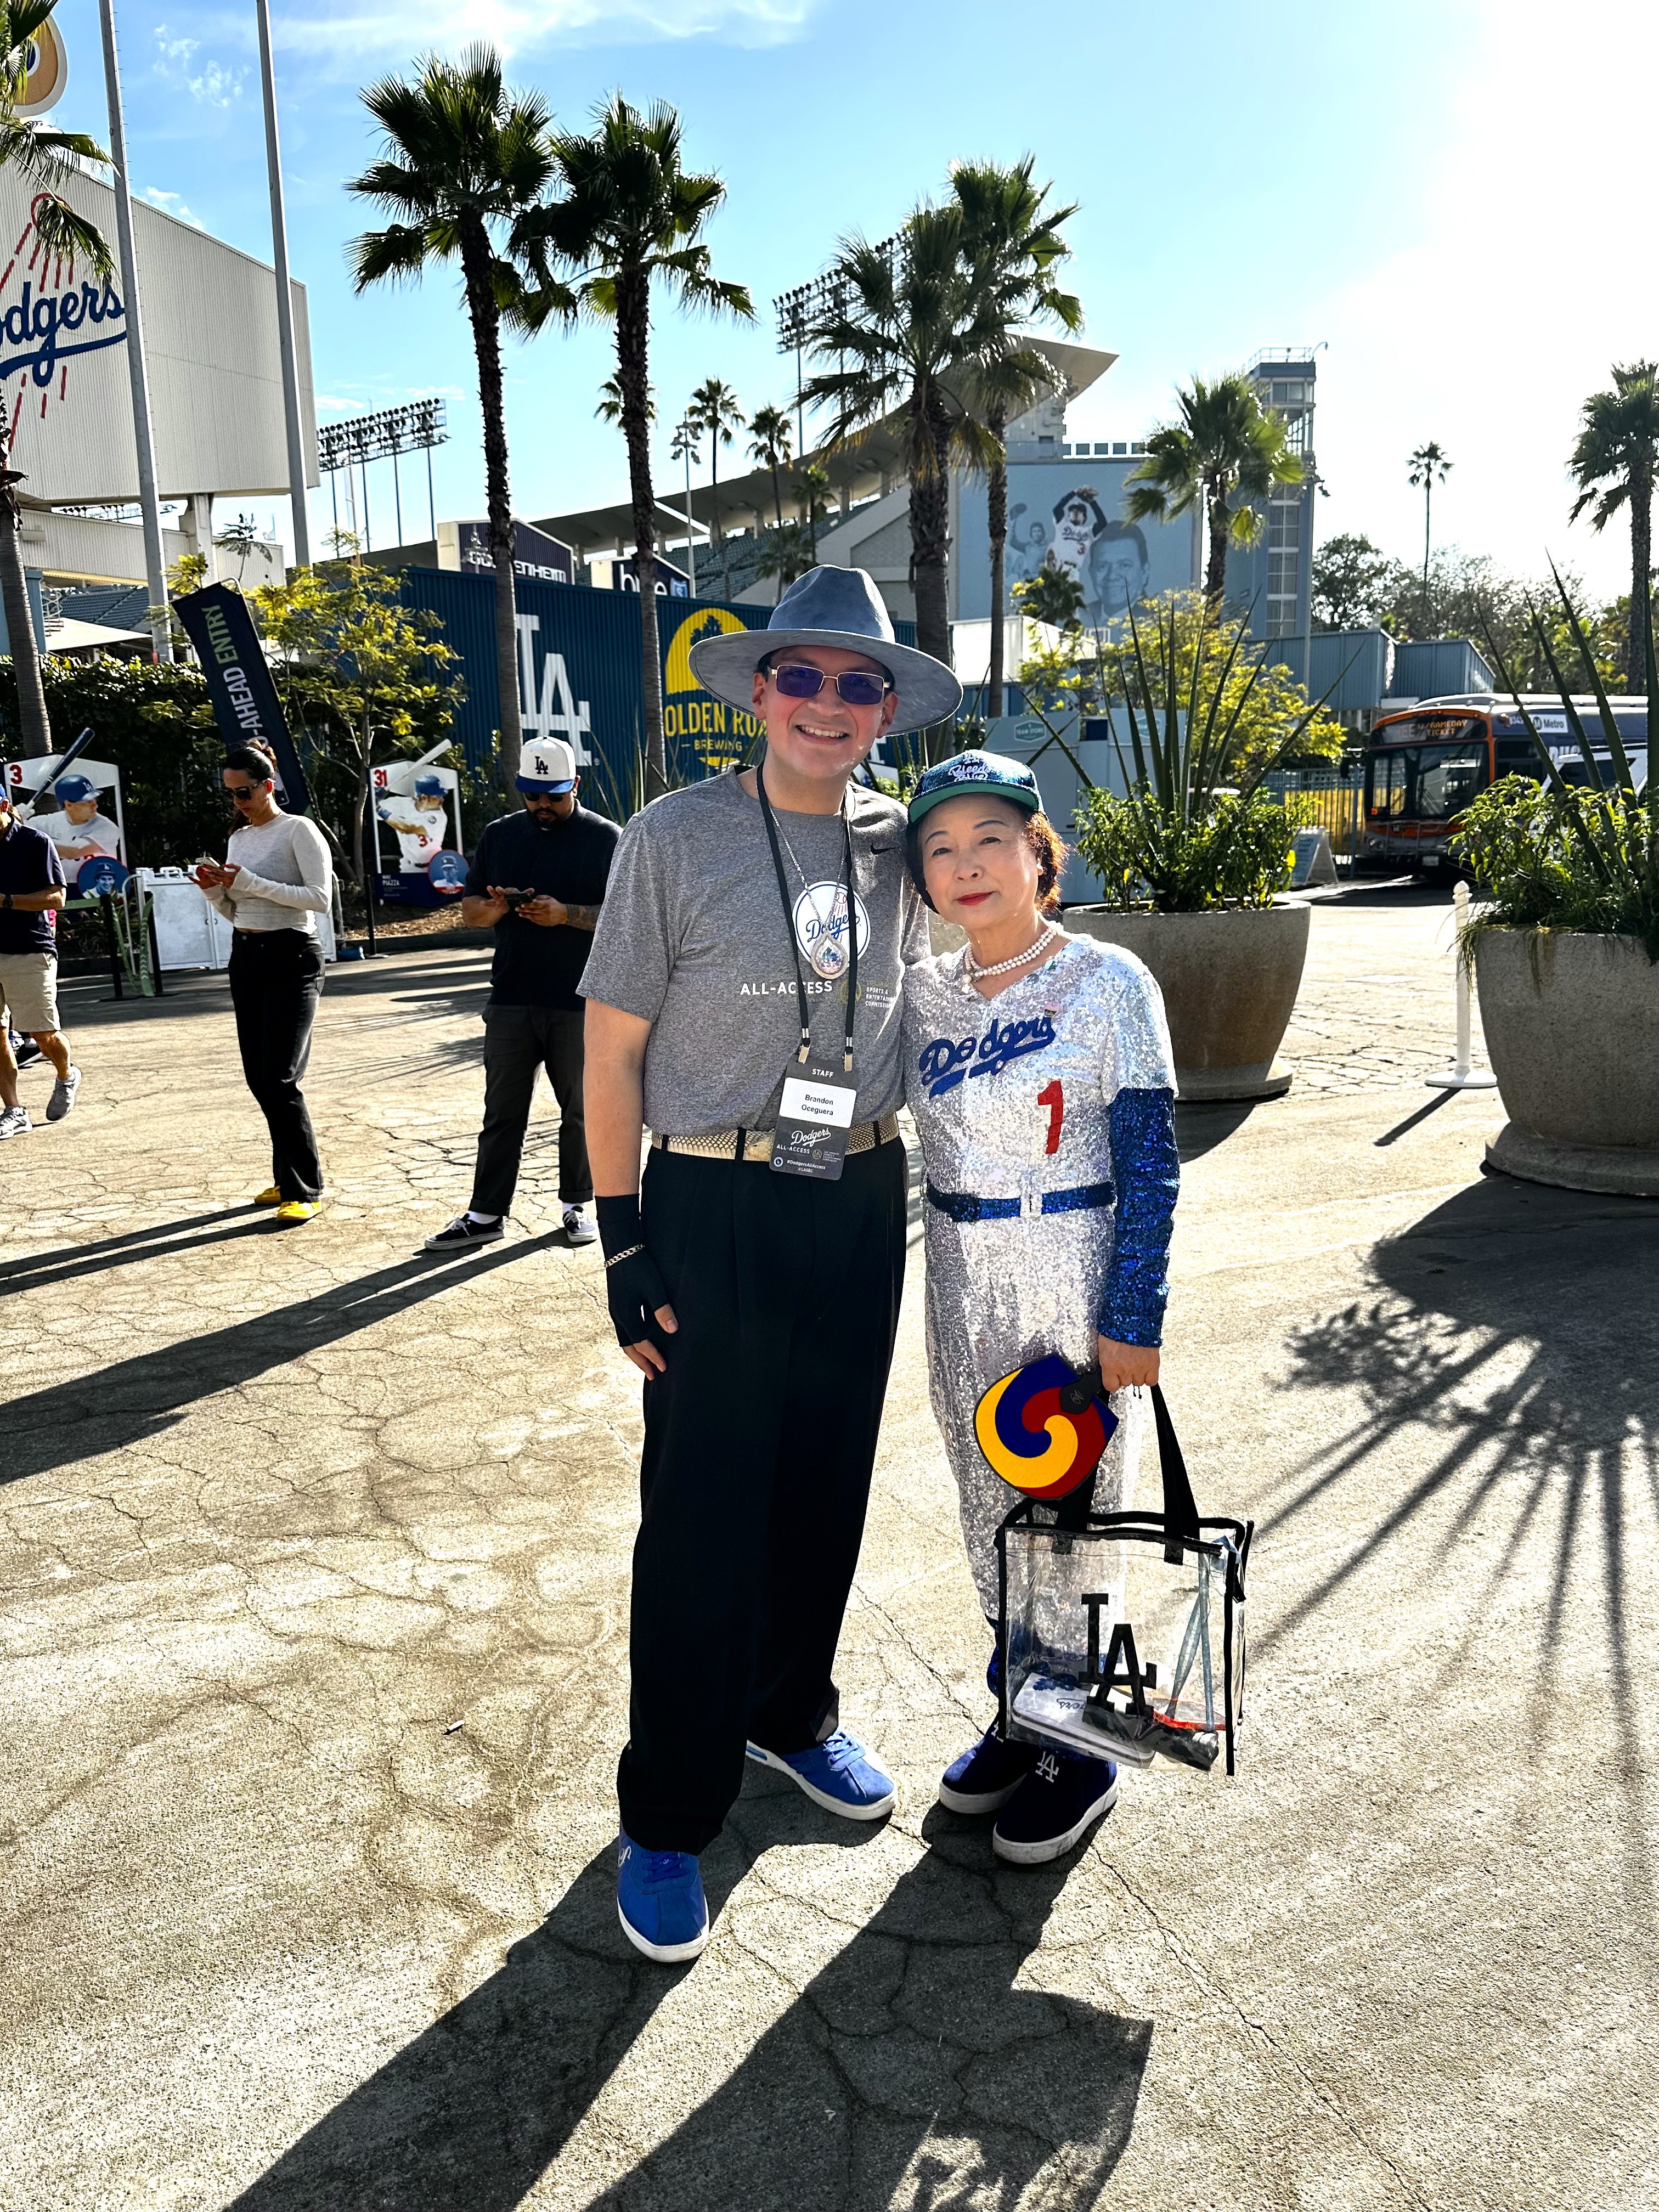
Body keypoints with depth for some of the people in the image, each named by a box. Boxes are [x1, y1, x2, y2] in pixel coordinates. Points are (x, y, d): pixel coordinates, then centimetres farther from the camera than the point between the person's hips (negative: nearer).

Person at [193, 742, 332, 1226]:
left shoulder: (298, 830, -6)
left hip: (291, 957, -8)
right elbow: (233, 912, 20)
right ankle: (290, 1178, 18)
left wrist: (252, 883, -18)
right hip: (246, 956, 8)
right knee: (260, 1077, 7)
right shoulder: (238, 838, 15)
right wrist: (215, 890, -1)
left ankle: (305, 1190, -5)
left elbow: (320, 897, -17)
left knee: (279, 1078, -12)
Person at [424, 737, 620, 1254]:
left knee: (581, 1110, 8)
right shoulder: (499, 836, 12)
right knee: (502, 1113, 7)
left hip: (581, 1001, -3)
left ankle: (577, 1205, 21)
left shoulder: (605, 838, 0)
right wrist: (493, 907, -10)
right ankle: (486, 1213, 13)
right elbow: (469, 910, 14)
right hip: (511, 999, 3)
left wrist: (566, 914, -20)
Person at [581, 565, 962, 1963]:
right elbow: (613, 1051, -7)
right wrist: (624, 1242, -10)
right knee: (704, 1511, 1)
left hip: (862, 1203, 5)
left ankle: (792, 1715, 42)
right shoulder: (677, 839, -8)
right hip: (717, 1207, -4)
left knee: (829, 1483, 17)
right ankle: (666, 1819, 20)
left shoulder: (896, 846, 4)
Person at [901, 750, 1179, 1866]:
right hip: (963, 1282, 6)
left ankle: (1082, 1754, 26)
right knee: (990, 1507, 16)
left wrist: (1133, 1318, -14)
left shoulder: (1108, 983, -11)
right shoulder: (927, 992, 4)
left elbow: (1151, 1164, -12)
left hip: (1077, 1280, -5)